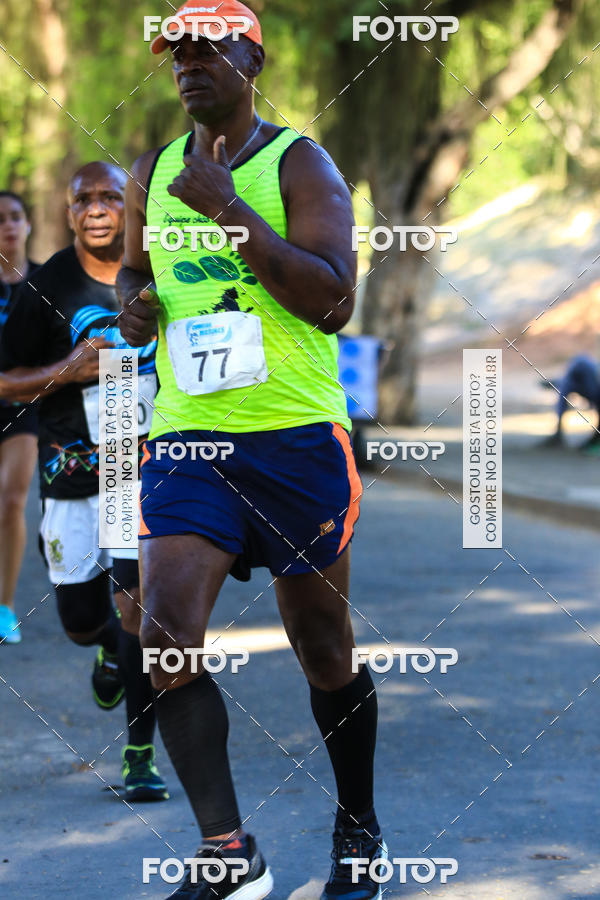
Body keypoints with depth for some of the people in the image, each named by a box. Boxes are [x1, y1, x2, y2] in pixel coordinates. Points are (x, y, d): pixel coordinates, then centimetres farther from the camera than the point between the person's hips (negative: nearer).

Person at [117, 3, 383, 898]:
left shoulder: (299, 164, -4)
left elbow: (332, 299, -15)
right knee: (166, 634, -16)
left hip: (297, 437, -3)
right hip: (187, 434, 4)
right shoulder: (153, 173, 12)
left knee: (325, 647, 7)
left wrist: (228, 208, -19)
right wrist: (133, 300, 3)